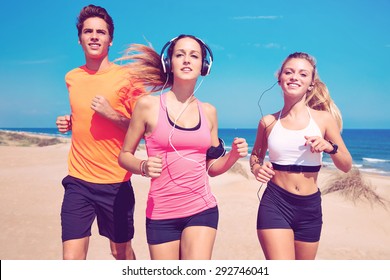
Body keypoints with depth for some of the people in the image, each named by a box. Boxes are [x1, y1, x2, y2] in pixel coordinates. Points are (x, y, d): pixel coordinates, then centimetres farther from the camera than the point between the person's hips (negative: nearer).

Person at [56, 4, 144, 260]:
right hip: (78, 183, 3)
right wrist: (69, 123, 6)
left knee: (121, 252, 15)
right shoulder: (72, 78, 9)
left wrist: (112, 115, -18)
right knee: (72, 259, -4)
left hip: (116, 184, -3)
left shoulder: (127, 78, -6)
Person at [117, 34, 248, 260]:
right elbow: (124, 155, 2)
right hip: (161, 214, -1)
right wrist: (144, 167, -18)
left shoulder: (209, 111, 6)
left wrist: (234, 155, -6)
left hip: (202, 210, 2)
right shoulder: (148, 105, -5)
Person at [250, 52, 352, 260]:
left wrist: (330, 147, -15)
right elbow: (256, 156, 17)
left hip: (310, 207, 2)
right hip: (275, 203, -2)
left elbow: (346, 166, 5)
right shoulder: (268, 122, 0)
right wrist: (256, 168, -5)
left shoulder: (324, 118, 0)